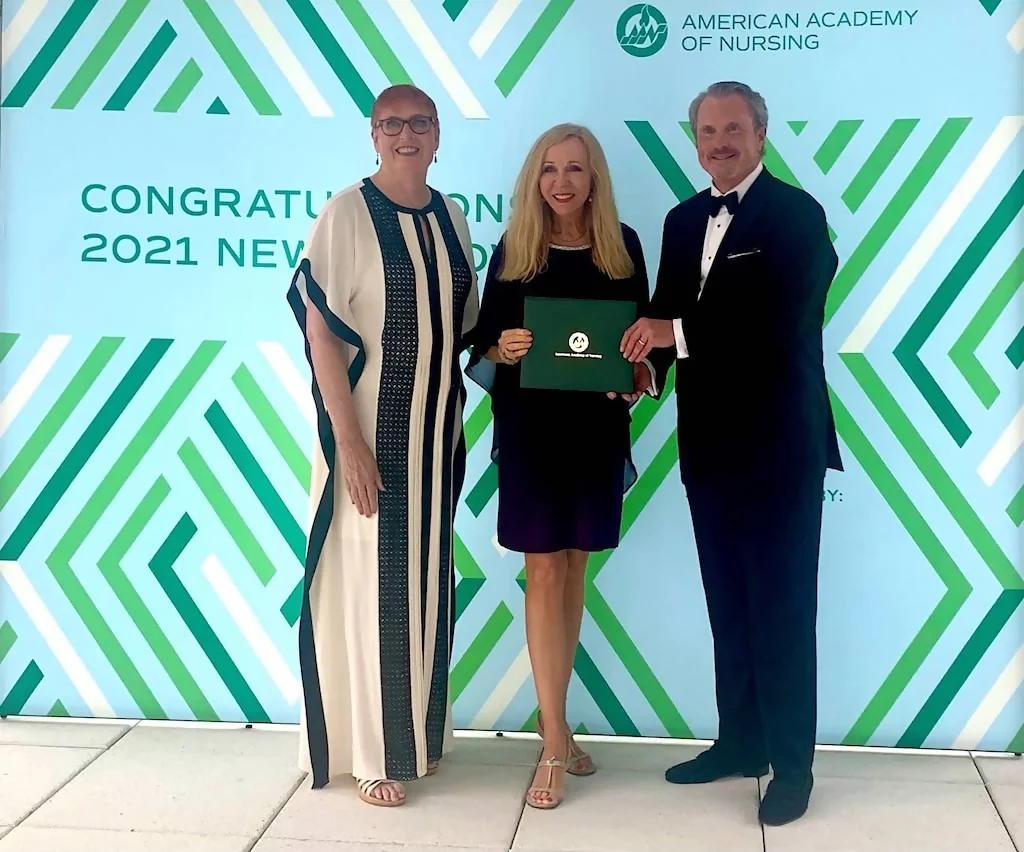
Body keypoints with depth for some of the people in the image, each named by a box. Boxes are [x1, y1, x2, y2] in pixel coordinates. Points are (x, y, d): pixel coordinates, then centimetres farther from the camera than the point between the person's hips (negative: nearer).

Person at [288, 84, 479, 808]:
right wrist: (348, 440, -19)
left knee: (425, 578, 14)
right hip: (370, 427, -6)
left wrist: (456, 424, 6)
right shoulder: (348, 212, -10)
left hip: (436, 428, 6)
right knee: (367, 580, 2)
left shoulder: (451, 218, 7)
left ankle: (416, 731, 30)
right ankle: (370, 752, 15)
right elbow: (319, 329, -14)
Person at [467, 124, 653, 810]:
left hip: (597, 428, 2)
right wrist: (503, 349, -19)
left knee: (575, 572, 12)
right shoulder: (512, 249, 0)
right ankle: (555, 742, 7)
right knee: (544, 575, -1)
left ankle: (554, 720, 27)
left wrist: (642, 373, -11)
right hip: (530, 429, -2)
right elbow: (484, 343, 2)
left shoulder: (623, 245, 3)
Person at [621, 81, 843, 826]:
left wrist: (678, 333, -24)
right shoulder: (685, 220, 13)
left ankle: (792, 763, 12)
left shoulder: (796, 212, -9)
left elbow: (786, 321, -22)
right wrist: (645, 364, -8)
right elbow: (668, 316, 13)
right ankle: (740, 741, 28)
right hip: (709, 441, 7)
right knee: (728, 603, 15)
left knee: (782, 605, 1)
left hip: (778, 441, -7)